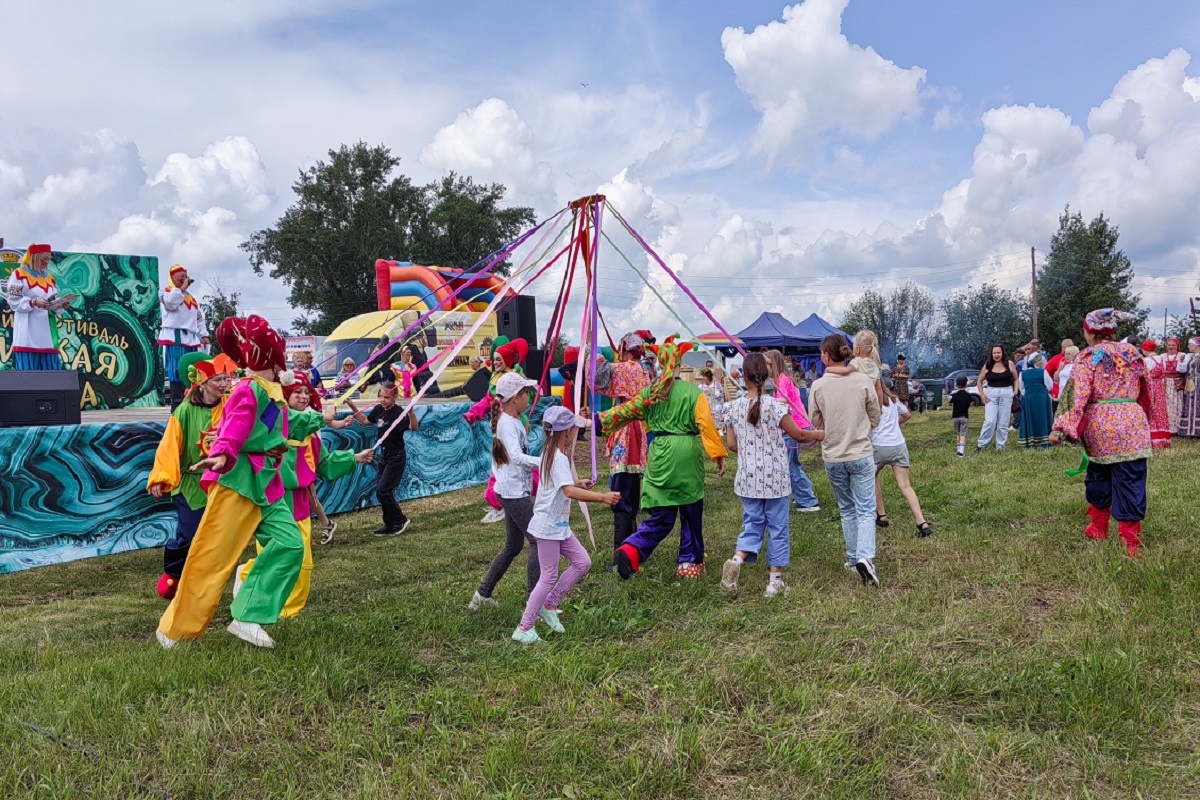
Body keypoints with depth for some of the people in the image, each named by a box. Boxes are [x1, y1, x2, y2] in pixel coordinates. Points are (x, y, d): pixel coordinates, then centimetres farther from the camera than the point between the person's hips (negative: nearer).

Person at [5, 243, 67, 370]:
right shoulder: (19, 274, 1)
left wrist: (60, 305, -6)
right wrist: (34, 302, -21)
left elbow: (54, 300, 16)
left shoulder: (49, 277, 19)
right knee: (27, 369, -9)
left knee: (50, 371, 0)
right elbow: (14, 301, -7)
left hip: (47, 330, 5)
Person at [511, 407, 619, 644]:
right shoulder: (559, 459, -23)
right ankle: (524, 628, 6)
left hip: (559, 525, 10)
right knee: (549, 577, -3)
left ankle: (549, 604, 19)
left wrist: (577, 483, 33)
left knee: (582, 562, 9)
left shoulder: (551, 453, 8)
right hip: (548, 526, -10)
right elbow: (569, 491, -38)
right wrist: (602, 497, -43)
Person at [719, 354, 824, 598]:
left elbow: (731, 444, 3)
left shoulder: (733, 408, -3)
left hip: (747, 477, 3)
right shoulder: (775, 406, -13)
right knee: (777, 527, 9)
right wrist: (819, 434, 16)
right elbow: (799, 435, -3)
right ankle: (775, 580, 15)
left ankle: (737, 559, -12)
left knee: (752, 524, 14)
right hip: (774, 477, -3)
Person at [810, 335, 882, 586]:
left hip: (833, 457, 1)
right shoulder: (863, 381, -7)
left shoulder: (818, 386, -8)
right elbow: (875, 419, 3)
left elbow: (816, 424, 3)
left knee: (847, 510, 18)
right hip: (861, 454, -1)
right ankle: (865, 556, -16)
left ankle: (853, 558, 26)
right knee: (866, 510, 3)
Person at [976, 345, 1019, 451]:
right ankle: (981, 445, -2)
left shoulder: (1009, 364, 2)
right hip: (991, 395, 0)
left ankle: (1000, 446, 12)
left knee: (1003, 423, 4)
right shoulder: (987, 366, 4)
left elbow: (1016, 379, 11)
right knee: (990, 421, -10)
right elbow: (980, 381, 13)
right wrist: (982, 394, 2)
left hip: (1006, 394, 0)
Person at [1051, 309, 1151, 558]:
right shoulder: (1132, 352, 9)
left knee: (1098, 477, 17)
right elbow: (1144, 392, 19)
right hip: (1132, 424, 2)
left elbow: (1077, 397, -14)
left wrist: (1061, 428, -16)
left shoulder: (1088, 357, -4)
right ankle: (1130, 540, -3)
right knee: (1130, 481, 0)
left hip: (1101, 426, -2)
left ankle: (1098, 527, 30)